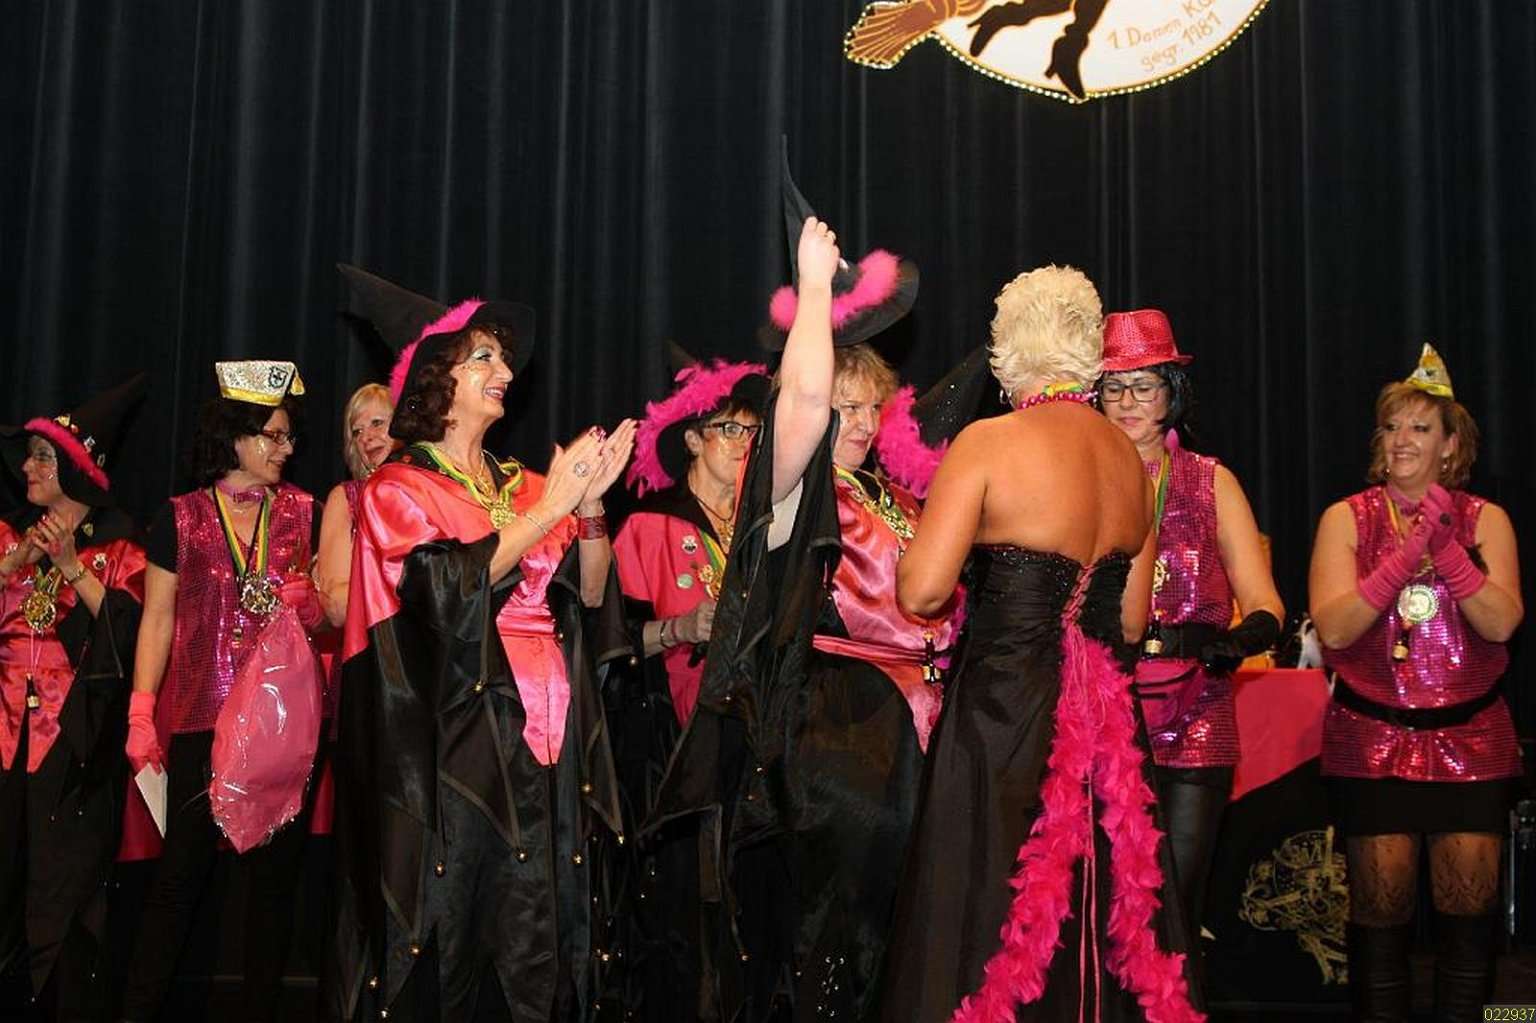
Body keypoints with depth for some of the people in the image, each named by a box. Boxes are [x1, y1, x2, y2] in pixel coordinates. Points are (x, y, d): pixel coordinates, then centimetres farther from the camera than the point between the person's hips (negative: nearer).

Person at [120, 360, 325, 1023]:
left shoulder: (302, 511, 8)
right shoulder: (182, 517, 5)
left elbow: (329, 608, 14)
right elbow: (157, 619, 5)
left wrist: (308, 604, -10)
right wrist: (141, 714, -3)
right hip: (202, 715, -1)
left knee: (275, 869, 4)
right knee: (183, 868, -2)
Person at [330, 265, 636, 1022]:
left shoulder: (523, 486, 15)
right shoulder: (398, 491, 1)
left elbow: (590, 598, 9)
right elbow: (444, 592, -15)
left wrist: (590, 504, -5)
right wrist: (548, 510, -15)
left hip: (545, 739, 5)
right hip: (458, 740, -5)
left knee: (538, 936, 3)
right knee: (456, 929, -6)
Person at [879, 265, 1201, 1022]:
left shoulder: (987, 443, -10)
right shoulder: (1129, 458, 8)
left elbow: (921, 591, -15)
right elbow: (1132, 622, 13)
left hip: (1002, 716, -6)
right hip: (1101, 722, 6)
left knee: (988, 936, 1)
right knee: (1094, 933, 15)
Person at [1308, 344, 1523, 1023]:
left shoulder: (1484, 520, 5)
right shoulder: (1347, 519, 1)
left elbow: (1502, 622, -8)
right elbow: (1332, 627, -10)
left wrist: (1446, 548, -19)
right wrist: (1406, 554, -19)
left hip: (1468, 735, 1)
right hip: (1373, 737, -1)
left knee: (1470, 902, 1)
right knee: (1381, 903, 1)